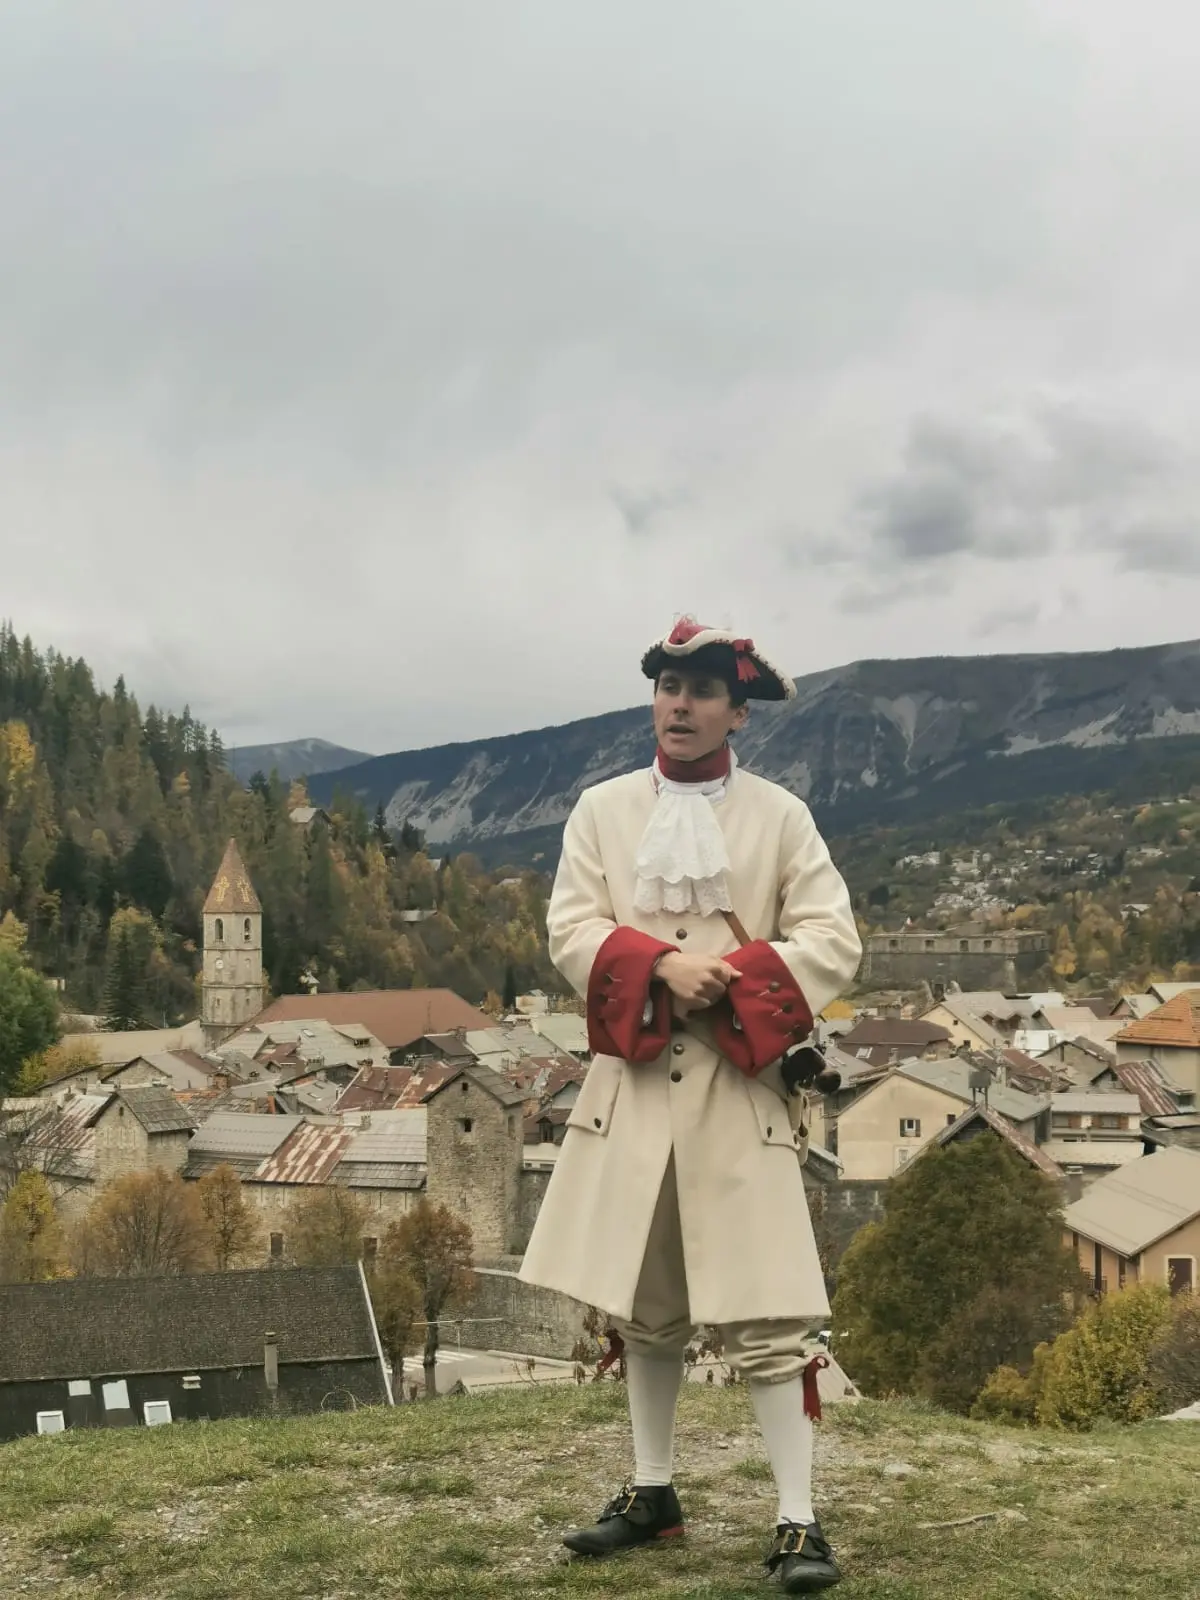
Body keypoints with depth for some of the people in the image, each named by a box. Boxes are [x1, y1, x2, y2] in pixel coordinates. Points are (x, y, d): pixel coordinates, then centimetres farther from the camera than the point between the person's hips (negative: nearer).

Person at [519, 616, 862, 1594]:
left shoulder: (780, 816, 1)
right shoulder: (602, 810, 6)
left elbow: (832, 943, -5)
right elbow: (572, 931, -2)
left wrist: (727, 984, -19)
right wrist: (662, 966, -20)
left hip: (740, 1086, -3)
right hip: (633, 1082, 3)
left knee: (767, 1310, -6)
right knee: (642, 1304, 12)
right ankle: (653, 1495, 27)